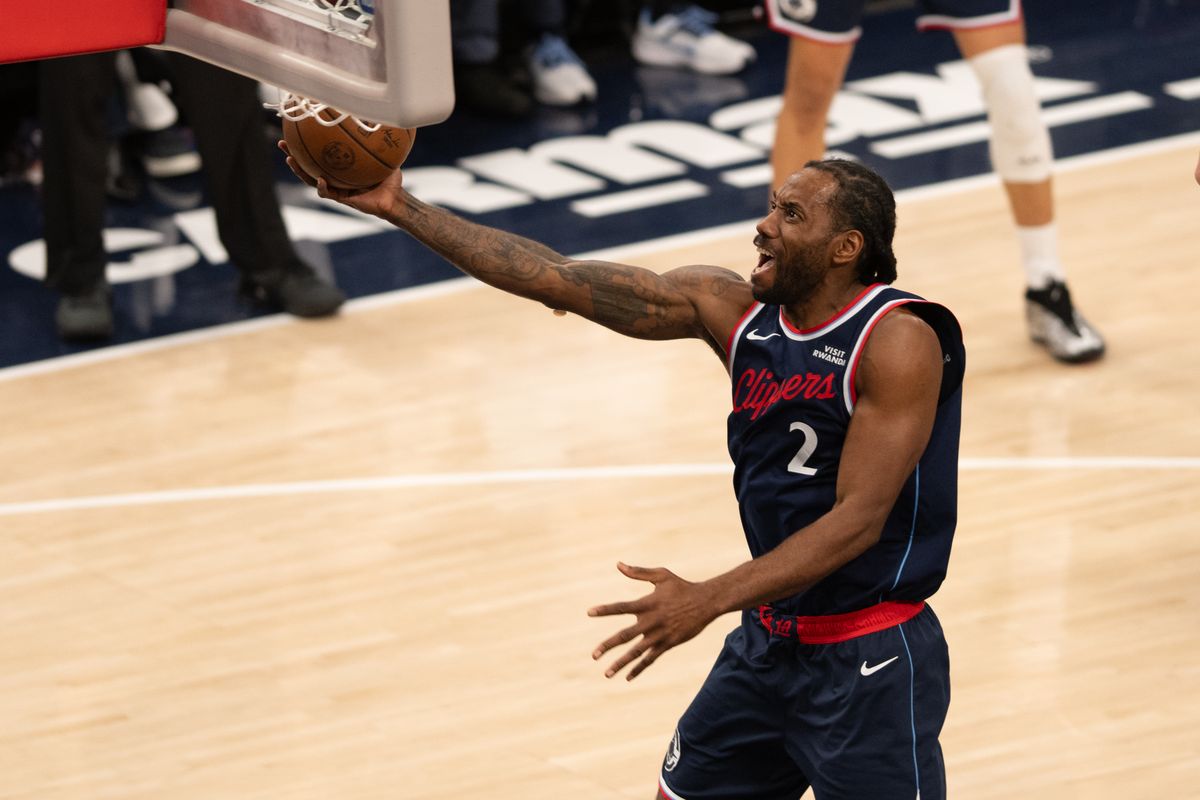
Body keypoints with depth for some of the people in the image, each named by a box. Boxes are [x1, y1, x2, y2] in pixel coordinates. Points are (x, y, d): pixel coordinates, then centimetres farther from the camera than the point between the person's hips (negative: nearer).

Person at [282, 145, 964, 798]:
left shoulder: (899, 341, -19)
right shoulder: (735, 310, 1)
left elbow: (858, 518, -25)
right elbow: (559, 279, -1)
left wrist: (706, 602, -31)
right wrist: (400, 209, -7)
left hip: (869, 663, -7)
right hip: (769, 642, 7)